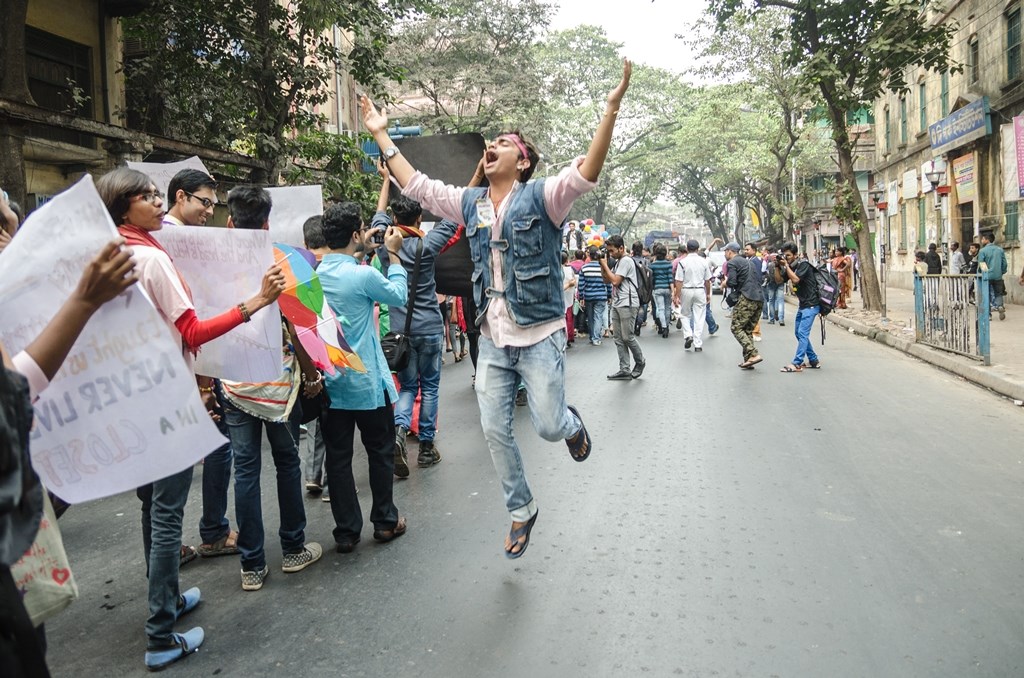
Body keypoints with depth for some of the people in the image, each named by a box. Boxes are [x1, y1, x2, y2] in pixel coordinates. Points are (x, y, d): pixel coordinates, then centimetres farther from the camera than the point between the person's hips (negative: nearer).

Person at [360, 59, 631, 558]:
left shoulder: (542, 197, -7)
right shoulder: (470, 203, 9)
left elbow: (586, 172, -23)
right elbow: (415, 185, 15)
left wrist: (611, 108, -35)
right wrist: (381, 134, 15)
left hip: (540, 336, -5)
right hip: (492, 339, 5)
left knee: (548, 425, -3)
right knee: (495, 431, 7)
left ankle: (572, 424, 36)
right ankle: (521, 510, 27)